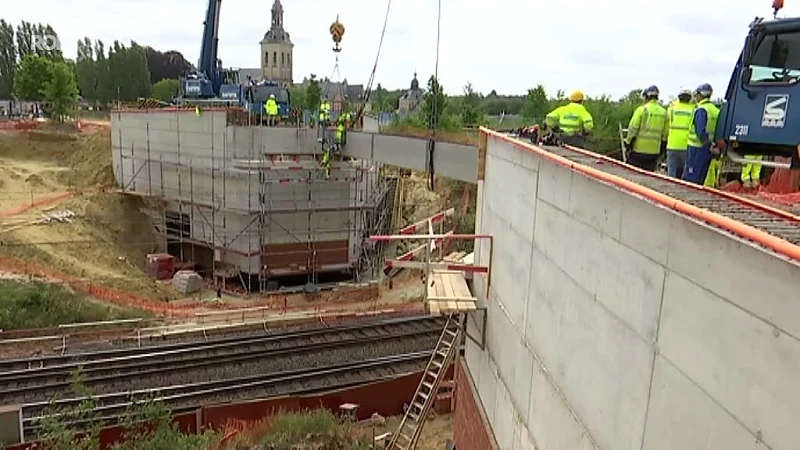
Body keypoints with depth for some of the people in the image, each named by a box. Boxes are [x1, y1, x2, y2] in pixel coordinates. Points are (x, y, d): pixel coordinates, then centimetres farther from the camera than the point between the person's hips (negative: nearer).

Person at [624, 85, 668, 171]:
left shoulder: (642, 109, -7)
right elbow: (665, 134, 11)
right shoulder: (663, 112, 9)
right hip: (654, 151, 5)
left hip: (639, 149, -5)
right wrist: (662, 148, 19)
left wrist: (628, 144, -3)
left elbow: (633, 129, -10)